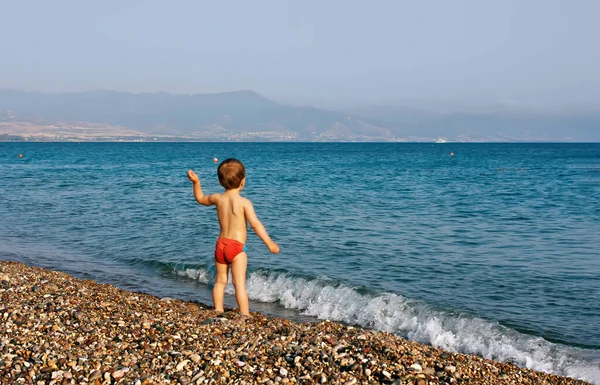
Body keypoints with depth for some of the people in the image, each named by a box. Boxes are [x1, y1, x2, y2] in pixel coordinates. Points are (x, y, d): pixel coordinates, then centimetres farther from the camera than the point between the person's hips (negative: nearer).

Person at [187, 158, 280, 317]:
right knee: (239, 283, -7)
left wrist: (196, 183, 28)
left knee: (220, 281, 17)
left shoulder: (217, 198, 4)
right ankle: (245, 316, -8)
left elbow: (201, 199, 25)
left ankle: (218, 312, 23)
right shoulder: (244, 202, -11)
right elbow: (255, 224, -18)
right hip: (236, 246, -5)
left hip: (220, 244, 6)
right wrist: (269, 243, -18)